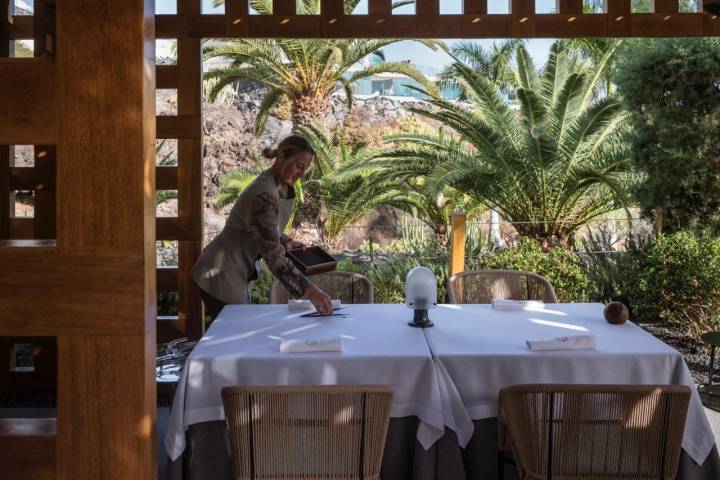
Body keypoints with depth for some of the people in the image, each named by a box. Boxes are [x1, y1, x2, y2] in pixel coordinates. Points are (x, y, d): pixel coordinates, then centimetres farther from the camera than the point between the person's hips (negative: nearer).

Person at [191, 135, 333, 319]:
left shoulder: (282, 188, 3)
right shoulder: (265, 194, -28)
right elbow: (273, 256, -32)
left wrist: (285, 241, 1)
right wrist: (310, 291, -36)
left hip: (235, 273, 10)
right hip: (221, 277, -10)